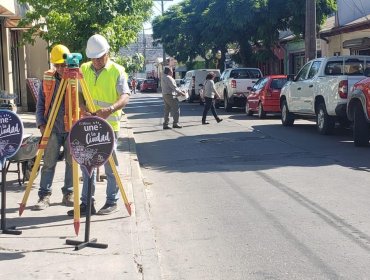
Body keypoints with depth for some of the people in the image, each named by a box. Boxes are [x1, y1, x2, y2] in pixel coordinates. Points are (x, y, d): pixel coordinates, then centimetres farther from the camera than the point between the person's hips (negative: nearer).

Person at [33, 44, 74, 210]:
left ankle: (68, 194, 16)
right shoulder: (47, 78, 5)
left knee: (71, 162, 5)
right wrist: (41, 123, -2)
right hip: (52, 128, 1)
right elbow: (40, 103, 8)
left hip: (72, 128, -1)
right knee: (49, 163, -1)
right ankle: (44, 196, 3)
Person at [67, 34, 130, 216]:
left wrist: (110, 109, -32)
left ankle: (112, 202, 13)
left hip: (109, 125, -4)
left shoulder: (117, 71, -5)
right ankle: (86, 203, 15)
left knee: (110, 165, 2)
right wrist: (82, 108, -13)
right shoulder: (83, 69, 9)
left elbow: (125, 96, -13)